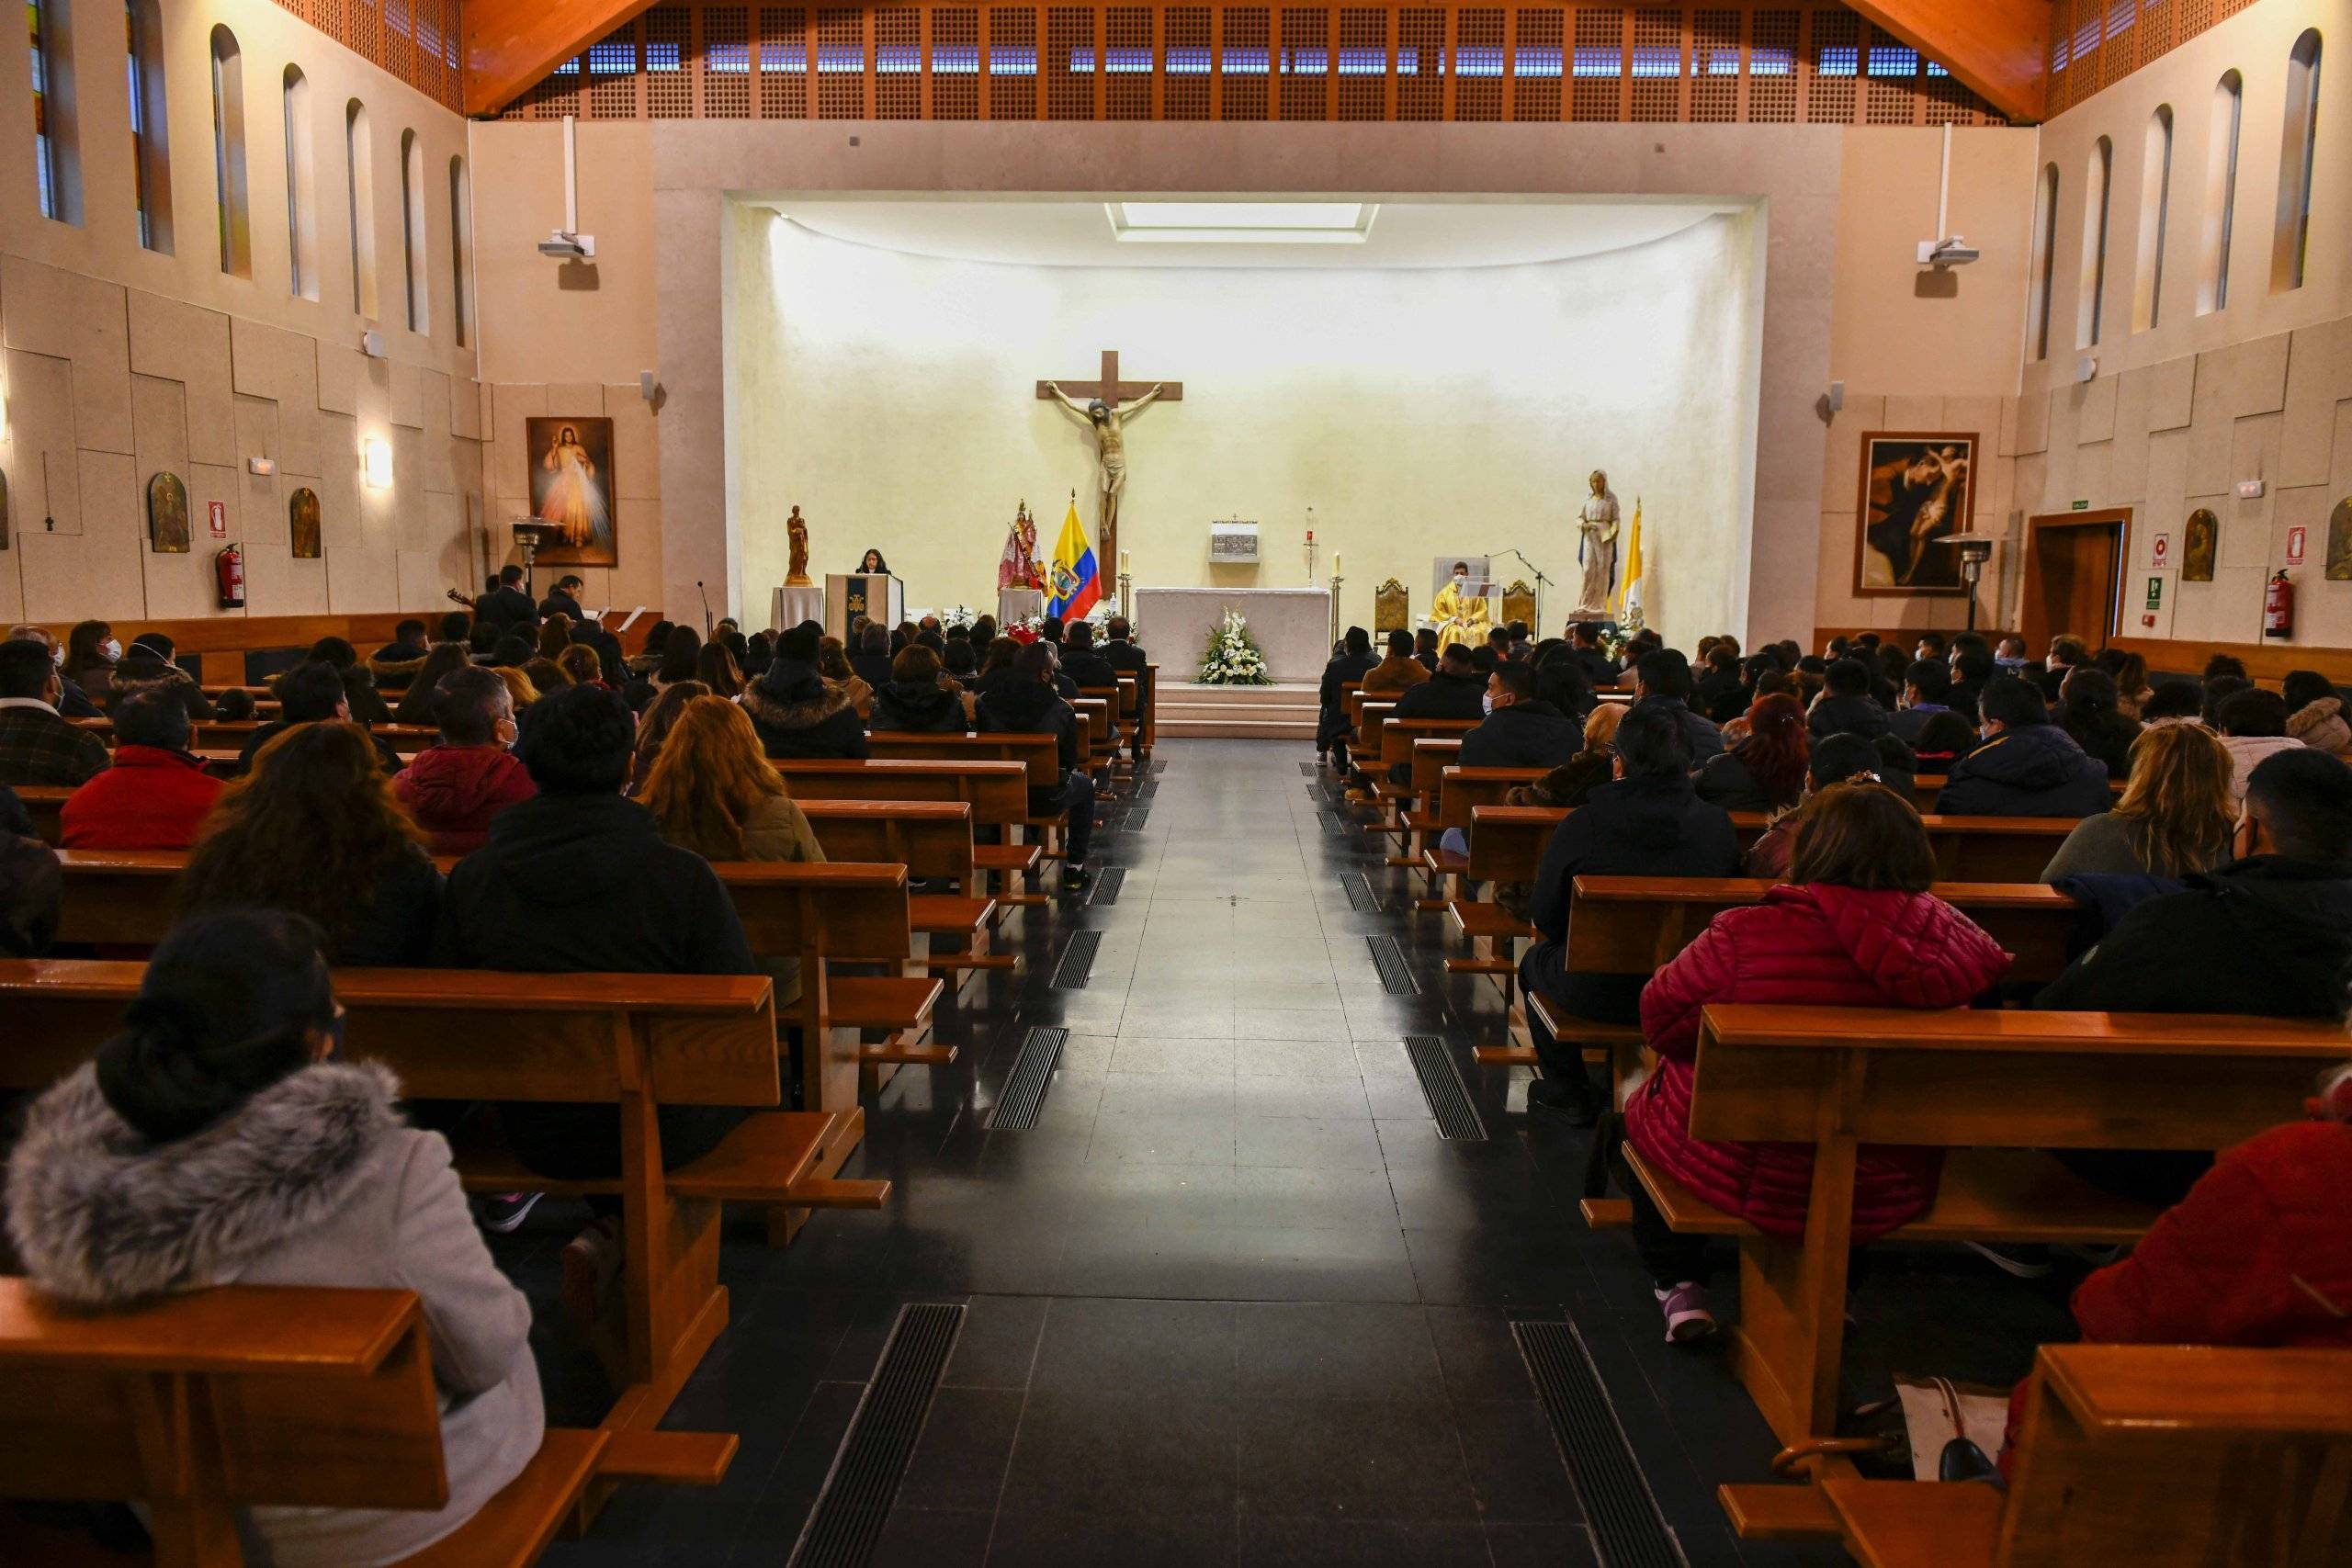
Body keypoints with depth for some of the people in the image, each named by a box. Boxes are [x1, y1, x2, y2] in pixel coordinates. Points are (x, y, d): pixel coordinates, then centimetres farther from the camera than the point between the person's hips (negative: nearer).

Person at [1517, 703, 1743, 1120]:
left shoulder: (1581, 824, -16)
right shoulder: (1717, 825, -9)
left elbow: (1544, 921, -7)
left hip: (1596, 993, -3)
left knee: (1537, 959, 28)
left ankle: (1569, 1089, 35)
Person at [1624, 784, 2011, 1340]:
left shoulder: (1746, 935, -26)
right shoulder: (1943, 936, -16)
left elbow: (1660, 1019, -14)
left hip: (1748, 1179, -4)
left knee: (1638, 1110, 26)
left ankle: (1680, 1288, 25)